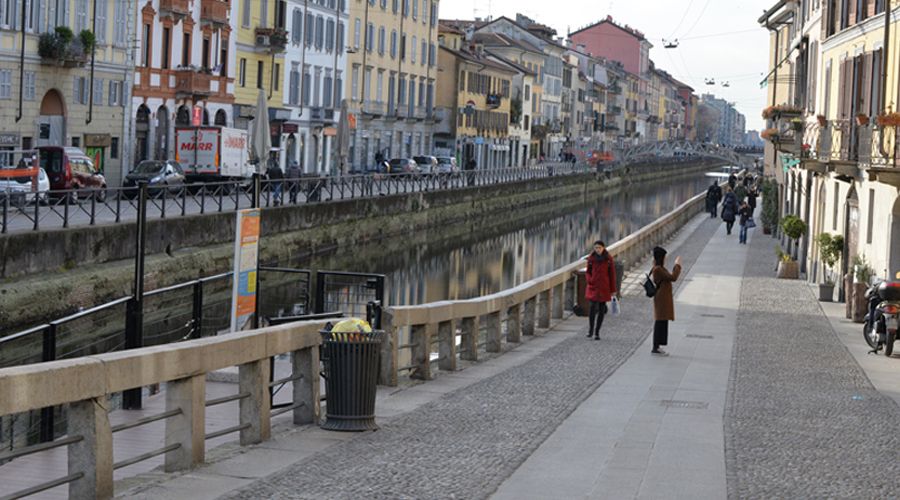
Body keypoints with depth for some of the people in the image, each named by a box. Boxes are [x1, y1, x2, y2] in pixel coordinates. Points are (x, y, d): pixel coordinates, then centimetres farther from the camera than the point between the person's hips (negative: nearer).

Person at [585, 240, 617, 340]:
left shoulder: (608, 259, -1)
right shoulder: (591, 258, 3)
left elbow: (612, 274, 2)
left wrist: (613, 290, 1)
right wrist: (589, 280, -9)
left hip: (604, 287, 0)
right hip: (593, 287, 0)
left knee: (602, 310, 2)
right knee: (593, 307, -12)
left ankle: (597, 332, 11)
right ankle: (591, 329, 8)